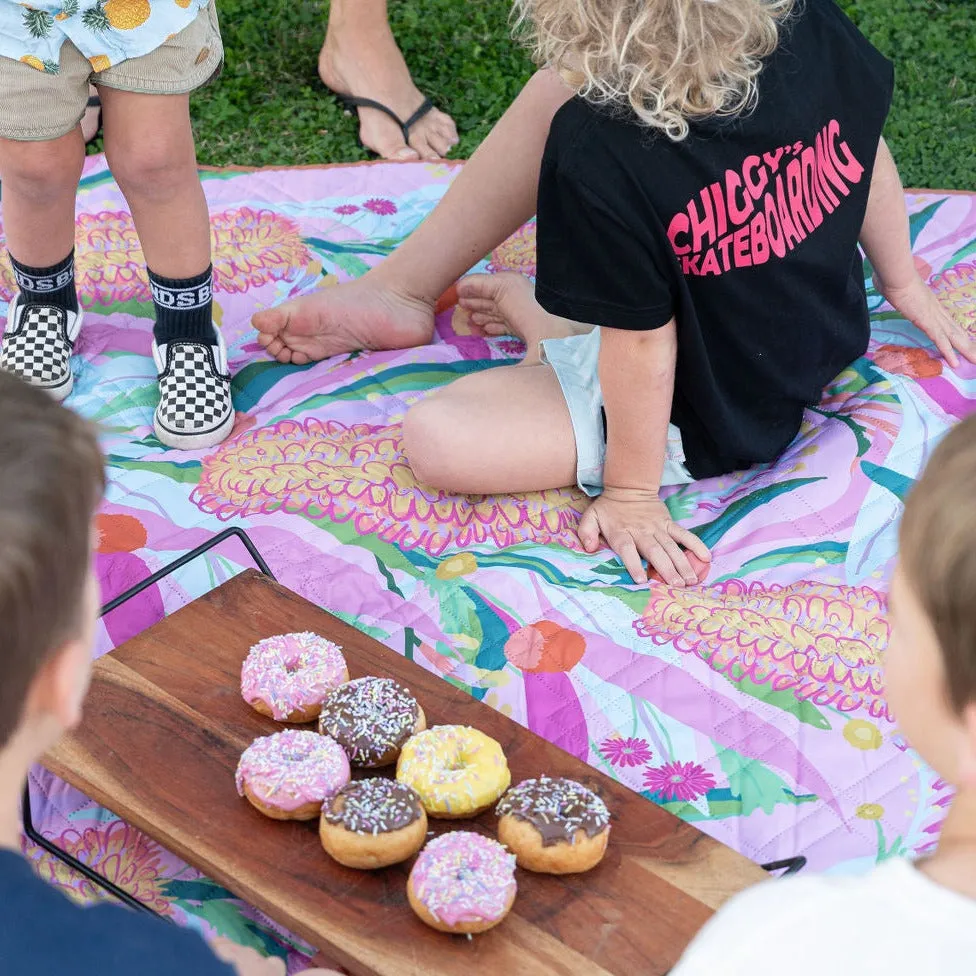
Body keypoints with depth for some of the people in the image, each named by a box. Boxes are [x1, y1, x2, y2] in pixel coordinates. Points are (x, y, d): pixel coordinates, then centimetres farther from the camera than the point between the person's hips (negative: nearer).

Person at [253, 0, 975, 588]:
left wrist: (632, 492, -8)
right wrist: (902, 280, 19)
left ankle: (537, 317, 16)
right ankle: (396, 290, 17)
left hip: (699, 421, -7)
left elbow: (643, 343, -26)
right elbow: (868, 156, -1)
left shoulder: (600, 161, -38)